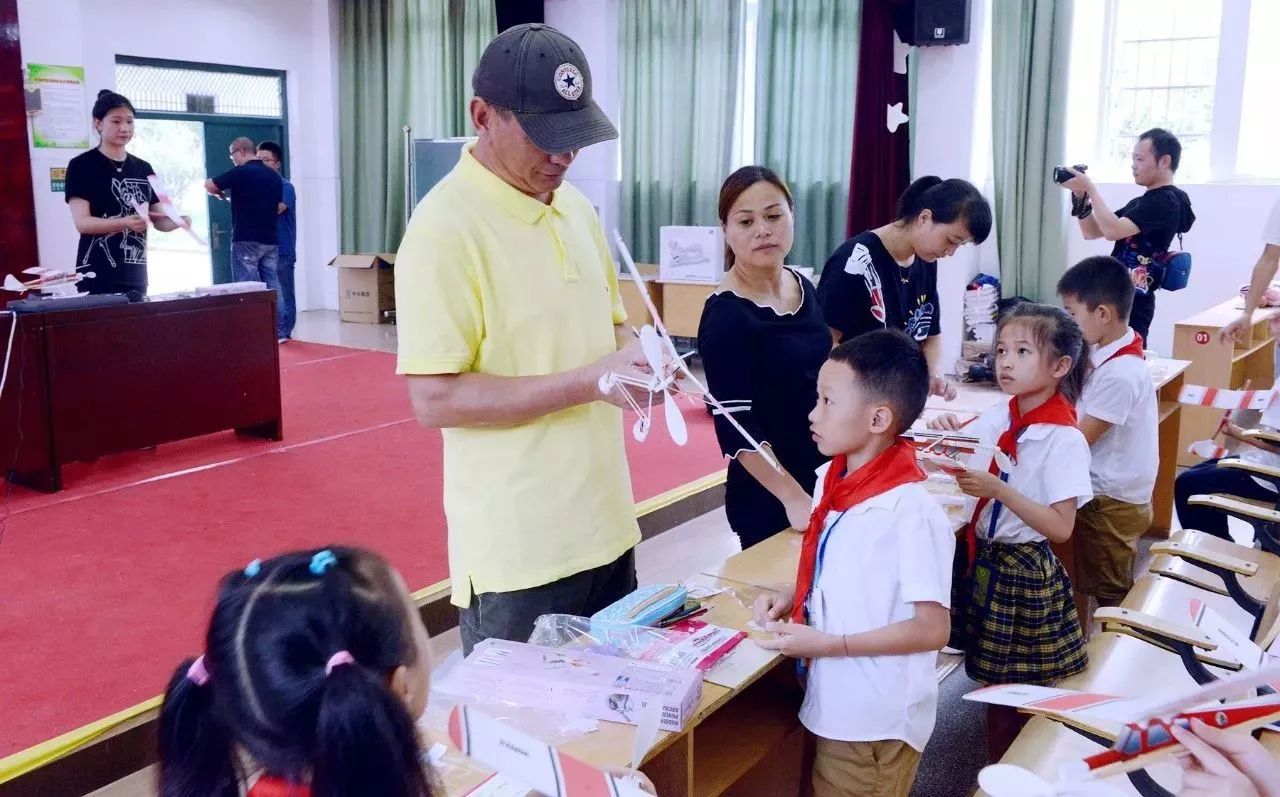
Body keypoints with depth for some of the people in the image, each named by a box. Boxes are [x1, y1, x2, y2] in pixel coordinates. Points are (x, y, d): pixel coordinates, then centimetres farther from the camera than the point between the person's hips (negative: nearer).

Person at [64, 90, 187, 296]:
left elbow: (159, 220, 14)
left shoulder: (144, 169, 13)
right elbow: (81, 222, -12)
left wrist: (177, 221, -9)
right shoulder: (81, 165, -2)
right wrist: (125, 223, -28)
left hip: (136, 278, 5)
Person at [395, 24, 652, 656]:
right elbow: (435, 399, -20)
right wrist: (586, 382, -23)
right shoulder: (445, 227, -17)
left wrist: (634, 355, -5)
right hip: (518, 549, -7)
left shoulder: (576, 207, 7)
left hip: (605, 524, 8)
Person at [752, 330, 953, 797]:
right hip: (834, 705, 8)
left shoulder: (911, 511, -25)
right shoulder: (830, 481, 0)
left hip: (878, 720, -7)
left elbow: (932, 629, -22)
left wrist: (829, 643, -24)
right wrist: (790, 599, -1)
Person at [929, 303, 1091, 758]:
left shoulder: (1064, 440, -18)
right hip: (986, 561, 6)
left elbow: (1061, 527, -21)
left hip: (1026, 572, -6)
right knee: (994, 685, 18)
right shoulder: (997, 418, 0)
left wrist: (998, 490, -29)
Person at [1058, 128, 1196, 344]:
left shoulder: (1166, 202, -11)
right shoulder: (1140, 202, 19)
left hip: (1133, 304, -9)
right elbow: (1092, 232, 18)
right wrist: (1082, 199, 1)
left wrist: (1090, 188, -16)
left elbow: (1113, 231, -24)